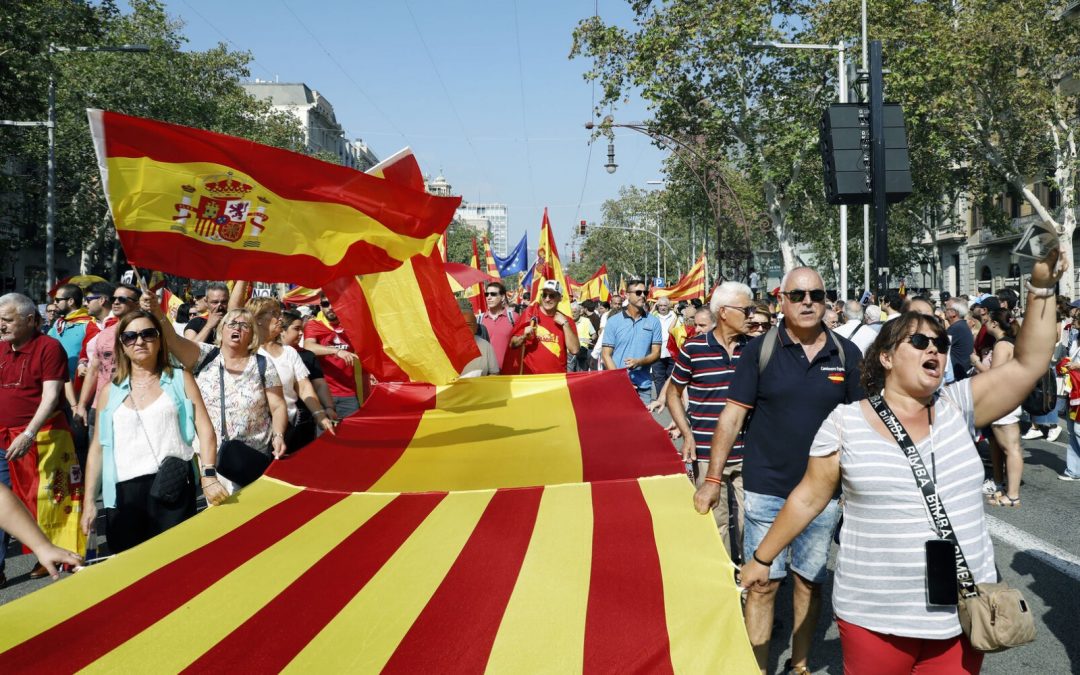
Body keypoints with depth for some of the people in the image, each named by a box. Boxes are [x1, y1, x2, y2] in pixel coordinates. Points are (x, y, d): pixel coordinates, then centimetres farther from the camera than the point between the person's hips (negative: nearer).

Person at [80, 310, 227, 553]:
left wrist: (209, 476, -14)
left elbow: (205, 429, -1)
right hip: (125, 492, 2)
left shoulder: (180, 380, 7)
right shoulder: (110, 392, 12)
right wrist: (89, 501, 8)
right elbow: (97, 448, 14)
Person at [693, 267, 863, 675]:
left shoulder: (846, 354, 2)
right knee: (764, 583, 3)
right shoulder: (759, 350, -5)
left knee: (810, 581, 15)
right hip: (767, 488, -2)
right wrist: (713, 478, -8)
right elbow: (733, 415, -5)